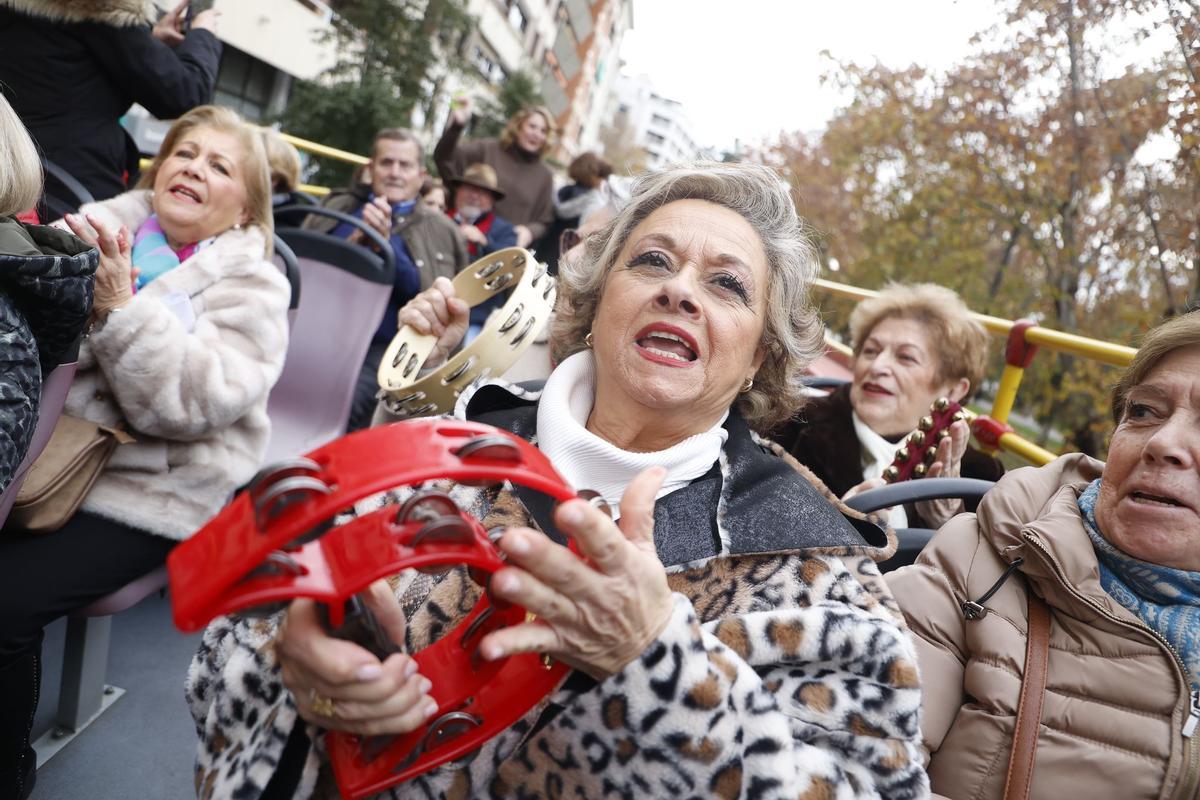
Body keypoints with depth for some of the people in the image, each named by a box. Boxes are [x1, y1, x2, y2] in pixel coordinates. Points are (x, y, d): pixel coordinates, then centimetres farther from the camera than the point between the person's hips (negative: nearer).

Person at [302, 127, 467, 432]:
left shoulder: (441, 231, 12)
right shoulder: (338, 207, 19)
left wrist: (385, 242, -10)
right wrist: (353, 243, -3)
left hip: (385, 348, -2)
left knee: (345, 402, -30)